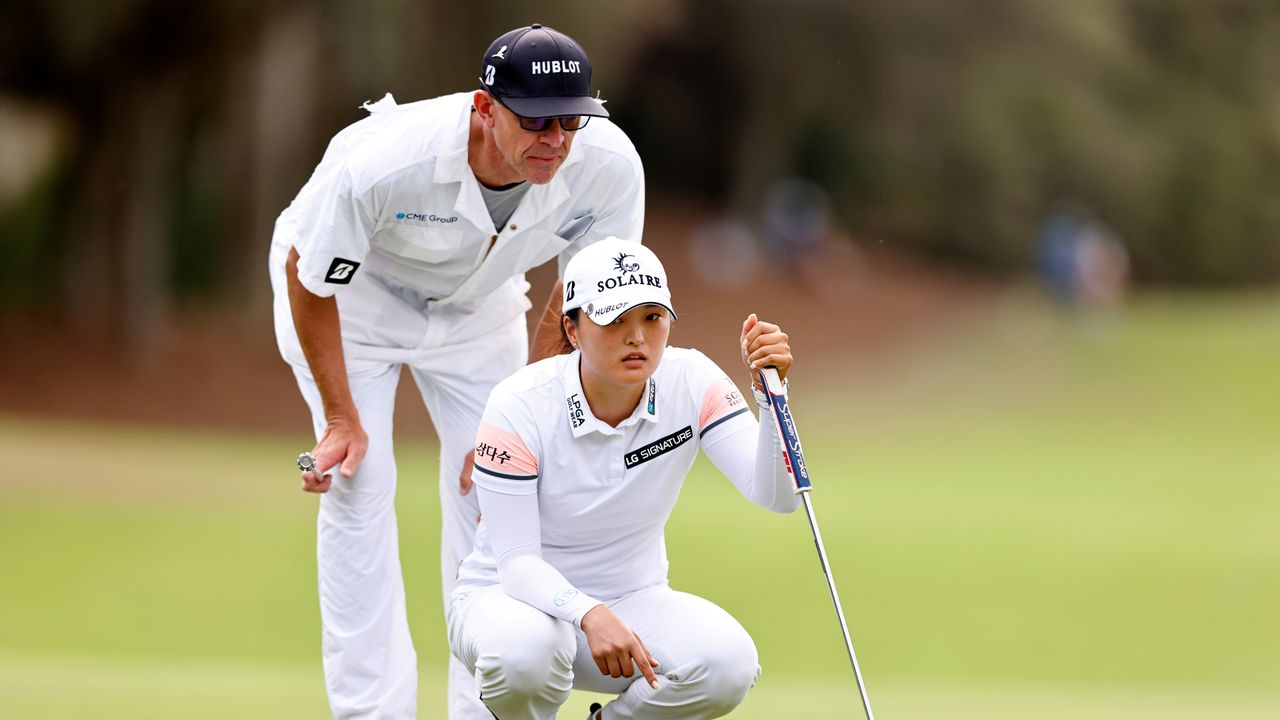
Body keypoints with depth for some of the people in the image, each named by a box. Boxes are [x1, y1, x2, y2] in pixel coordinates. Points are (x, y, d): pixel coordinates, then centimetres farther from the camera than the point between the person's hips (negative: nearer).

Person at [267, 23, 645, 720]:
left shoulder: (609, 165, -31)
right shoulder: (380, 164, -41)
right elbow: (307, 273, -22)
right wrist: (341, 418, -17)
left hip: (478, 300, 3)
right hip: (351, 290, -3)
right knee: (359, 486, -12)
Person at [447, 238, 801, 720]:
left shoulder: (690, 383, -12)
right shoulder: (519, 405, -21)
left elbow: (776, 496, -21)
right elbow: (516, 561, -22)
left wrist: (770, 392, -37)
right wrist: (589, 615, -41)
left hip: (631, 602, 3)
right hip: (510, 597, -3)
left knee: (728, 661, -28)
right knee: (524, 646, -39)